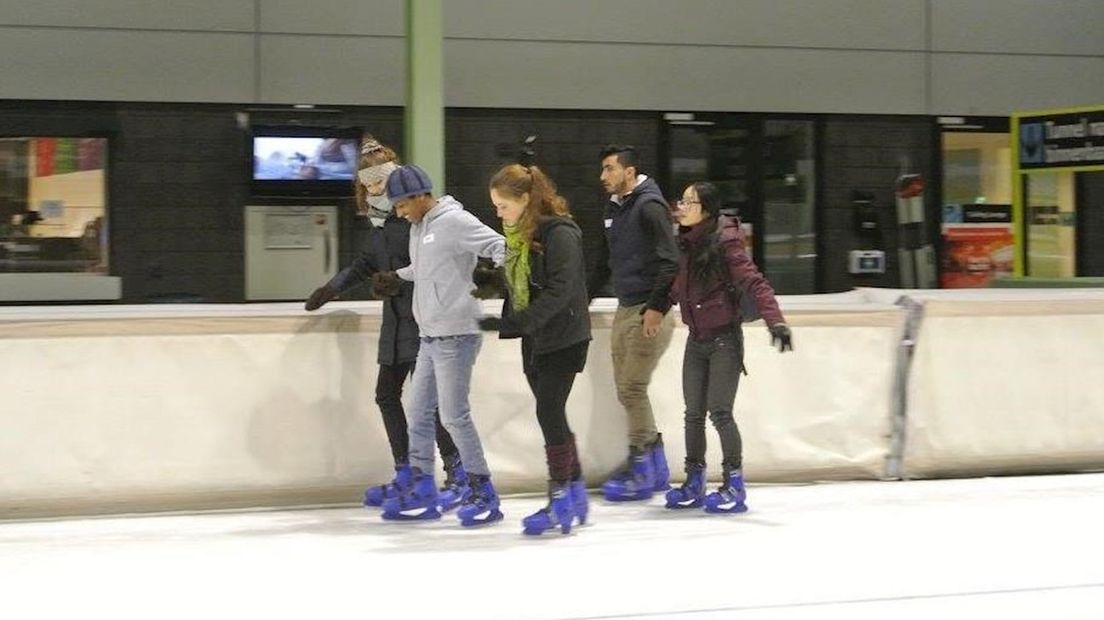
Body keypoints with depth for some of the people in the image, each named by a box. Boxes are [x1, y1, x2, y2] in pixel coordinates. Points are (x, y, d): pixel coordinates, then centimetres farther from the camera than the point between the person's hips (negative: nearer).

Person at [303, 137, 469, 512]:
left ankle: (457, 476, -1)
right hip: (395, 322, 9)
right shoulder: (379, 222, 12)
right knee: (386, 394, 11)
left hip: (422, 320, -9)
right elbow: (366, 265, 26)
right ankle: (405, 476, 21)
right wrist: (331, 288, 24)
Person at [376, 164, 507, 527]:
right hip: (429, 335, 9)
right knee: (419, 413, 11)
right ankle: (420, 494, 19)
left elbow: (499, 246, -17)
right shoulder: (418, 228, 15)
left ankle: (483, 494, 0)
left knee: (454, 415, -8)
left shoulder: (454, 221, -13)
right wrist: (398, 276, 22)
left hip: (456, 334, -9)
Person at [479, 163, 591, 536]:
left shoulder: (559, 232, -17)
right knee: (552, 415, 10)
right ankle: (575, 496, 19)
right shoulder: (519, 234, 10)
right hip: (534, 338, 9)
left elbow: (561, 291, -25)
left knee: (549, 412, -11)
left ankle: (560, 501, -5)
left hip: (564, 337, -9)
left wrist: (517, 321, -29)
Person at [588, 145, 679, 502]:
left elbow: (671, 262, -19)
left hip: (649, 313, -9)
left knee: (632, 388, -9)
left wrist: (658, 307, -24)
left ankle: (642, 472, -1)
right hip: (625, 309, 9)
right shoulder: (614, 210, 15)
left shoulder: (649, 207, -13)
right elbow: (606, 263, 25)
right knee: (627, 388, 10)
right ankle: (656, 466, 18)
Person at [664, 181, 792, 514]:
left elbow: (753, 283, -22)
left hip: (724, 339, -6)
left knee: (719, 412, -7)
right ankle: (694, 482, 19)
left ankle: (734, 484, 4)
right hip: (696, 340, 7)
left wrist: (775, 321, -32)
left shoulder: (724, 241, -15)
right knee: (694, 413, 9)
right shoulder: (684, 243, 5)